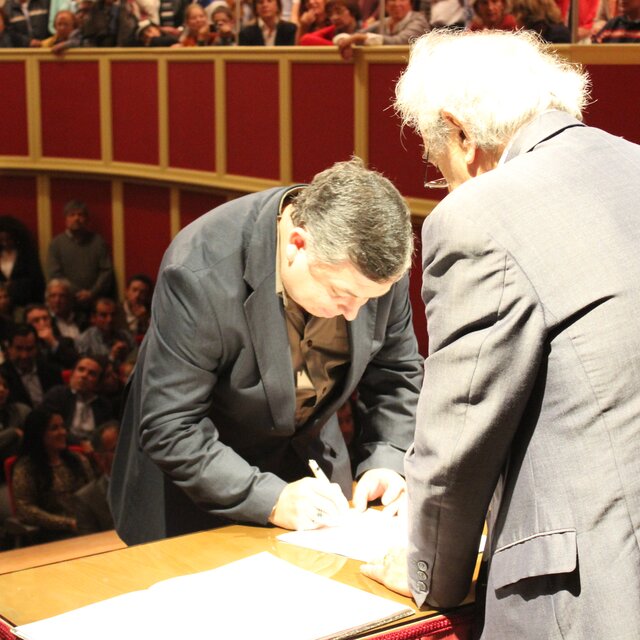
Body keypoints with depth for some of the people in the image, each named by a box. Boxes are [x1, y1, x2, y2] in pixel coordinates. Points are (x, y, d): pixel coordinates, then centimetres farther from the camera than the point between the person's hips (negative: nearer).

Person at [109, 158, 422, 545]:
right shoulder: (201, 274, -33)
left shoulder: (373, 260, -19)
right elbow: (169, 430, -29)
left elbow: (397, 373, -3)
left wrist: (386, 463, -17)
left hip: (312, 457, 4)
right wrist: (273, 500, -34)